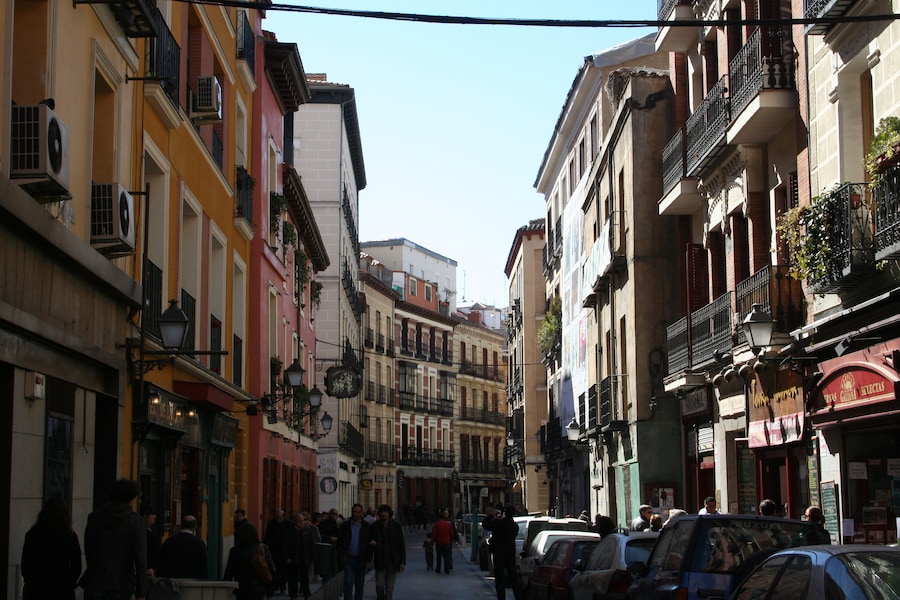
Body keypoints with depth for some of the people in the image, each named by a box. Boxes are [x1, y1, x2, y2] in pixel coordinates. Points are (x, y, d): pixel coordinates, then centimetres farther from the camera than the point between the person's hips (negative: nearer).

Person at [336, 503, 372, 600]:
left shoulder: (367, 527, 3)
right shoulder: (344, 526, 3)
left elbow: (370, 544, 4)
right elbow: (339, 542, 2)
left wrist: (367, 558, -4)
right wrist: (341, 558, -7)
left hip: (361, 560, 1)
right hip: (348, 559, -1)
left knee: (359, 585, 10)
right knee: (348, 583, -9)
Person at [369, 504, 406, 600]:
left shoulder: (397, 525, -2)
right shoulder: (375, 526, 0)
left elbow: (402, 544, 0)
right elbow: (371, 540, 10)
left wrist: (402, 562, -4)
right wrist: (373, 542, -16)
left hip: (393, 561, 0)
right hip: (380, 561, 0)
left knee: (390, 587, 5)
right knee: (380, 585, -1)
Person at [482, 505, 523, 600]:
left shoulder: (498, 522, -17)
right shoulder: (515, 525, 0)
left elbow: (485, 525, -6)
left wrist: (490, 515, 9)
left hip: (499, 553, -5)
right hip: (511, 553, 5)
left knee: (499, 578, 0)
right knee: (513, 576, 14)